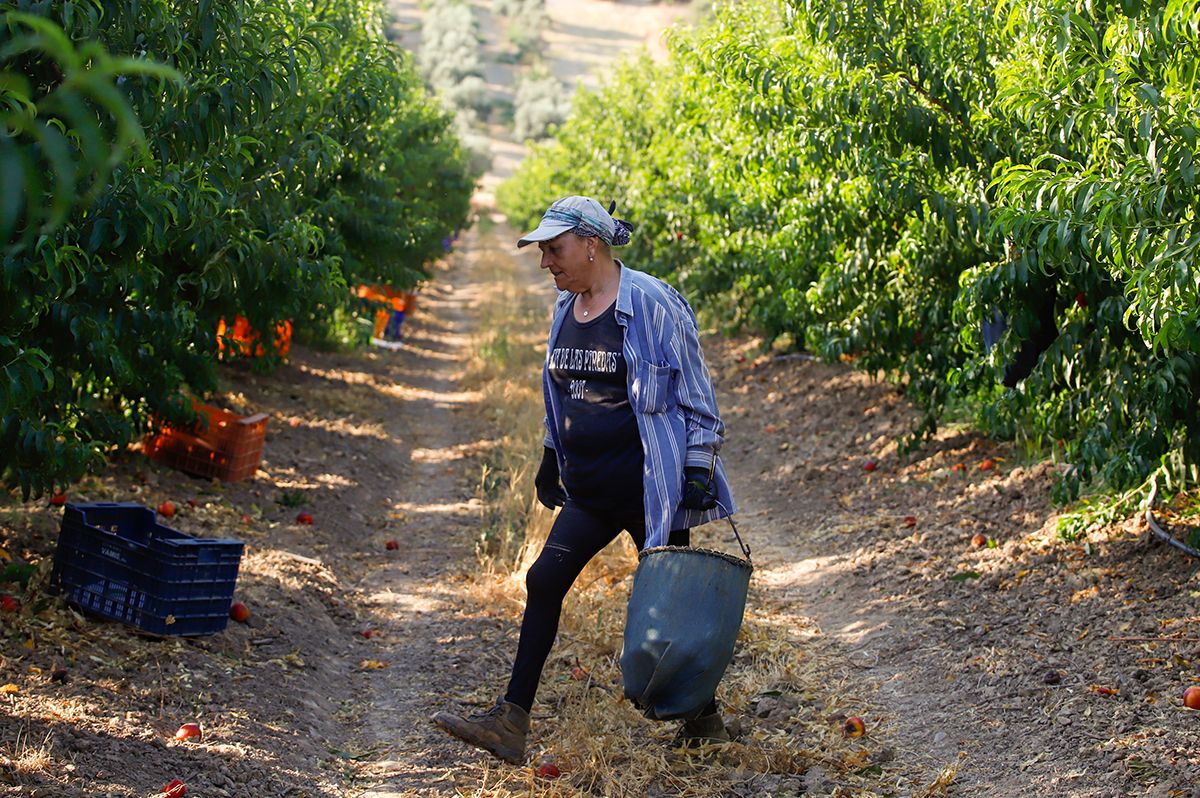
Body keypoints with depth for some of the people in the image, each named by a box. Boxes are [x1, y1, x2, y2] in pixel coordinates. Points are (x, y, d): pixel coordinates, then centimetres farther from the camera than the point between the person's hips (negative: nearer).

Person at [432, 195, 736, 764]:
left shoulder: (651, 304, -13)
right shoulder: (565, 310, 9)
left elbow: (694, 394, -10)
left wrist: (699, 470, -14)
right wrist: (551, 459, 24)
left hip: (649, 486, -7)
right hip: (589, 490, 7)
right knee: (544, 581, -2)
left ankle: (704, 721, 23)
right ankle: (511, 722, 1)